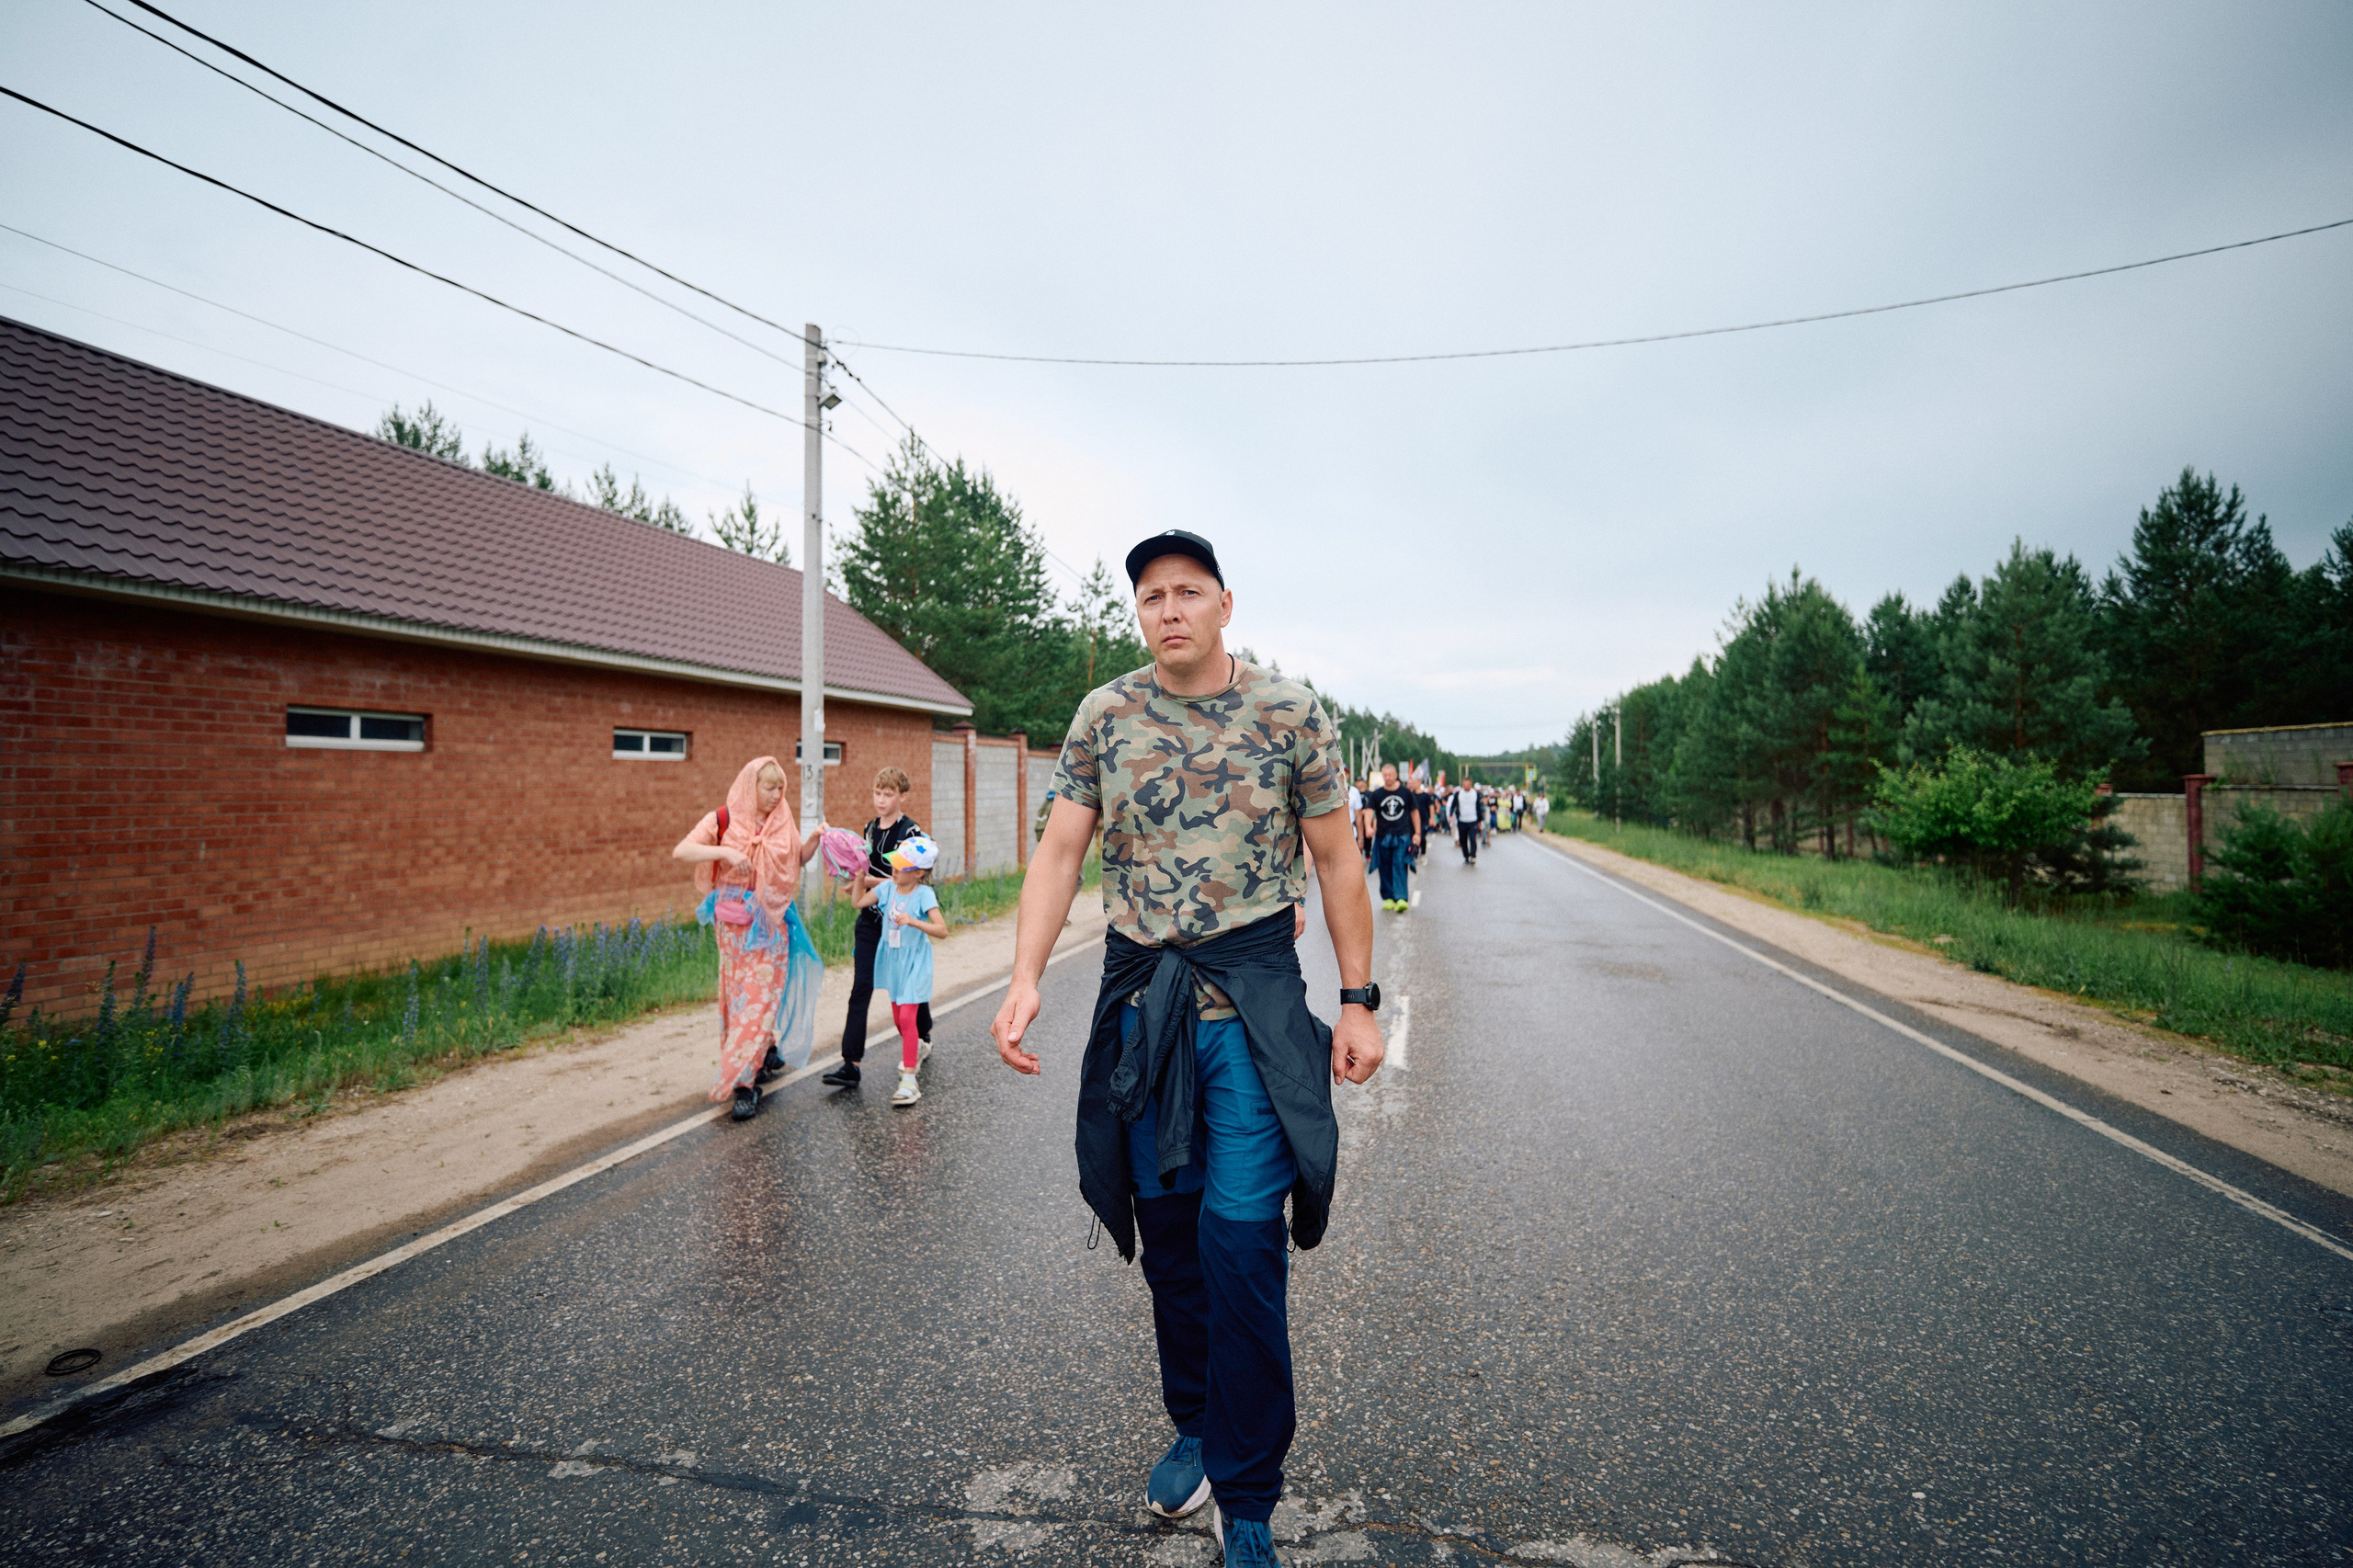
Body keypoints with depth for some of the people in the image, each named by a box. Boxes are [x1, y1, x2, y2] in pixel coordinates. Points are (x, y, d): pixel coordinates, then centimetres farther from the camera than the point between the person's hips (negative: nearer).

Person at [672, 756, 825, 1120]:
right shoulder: (722, 821, -4)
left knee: (763, 994, -3)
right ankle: (764, 1052, 22)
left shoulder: (782, 823, 7)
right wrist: (724, 851, -26)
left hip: (772, 921, 2)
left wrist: (815, 838, -2)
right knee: (739, 993, 2)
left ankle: (745, 1081, 1)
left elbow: (799, 859, 16)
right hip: (735, 920, -2)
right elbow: (680, 852, -13)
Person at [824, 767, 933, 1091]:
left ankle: (924, 1036, 39)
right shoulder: (870, 828, 9)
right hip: (870, 918, 5)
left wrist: (871, 881, -21)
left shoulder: (911, 833, -11)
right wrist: (856, 880, 1)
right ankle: (851, 1064, -5)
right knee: (861, 988, -4)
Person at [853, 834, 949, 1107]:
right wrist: (860, 875, 1)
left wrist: (913, 921, -36)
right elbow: (859, 901, 10)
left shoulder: (924, 895, -18)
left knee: (907, 1016, -14)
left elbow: (942, 930, -25)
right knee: (897, 1015, 17)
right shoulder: (887, 887, -1)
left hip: (914, 961, -6)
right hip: (893, 959, 6)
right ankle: (918, 1048, 46)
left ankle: (909, 1079, -10)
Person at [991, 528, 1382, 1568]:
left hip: (1254, 999, -2)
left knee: (1241, 1236, -4)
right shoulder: (1104, 716, 3)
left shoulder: (1290, 714, -2)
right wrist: (1025, 980, -11)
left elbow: (1335, 862, 2)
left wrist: (1358, 1000, 0)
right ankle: (1195, 1427, 37)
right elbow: (1059, 851, 0)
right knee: (1167, 1229, 13)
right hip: (1140, 995, 3)